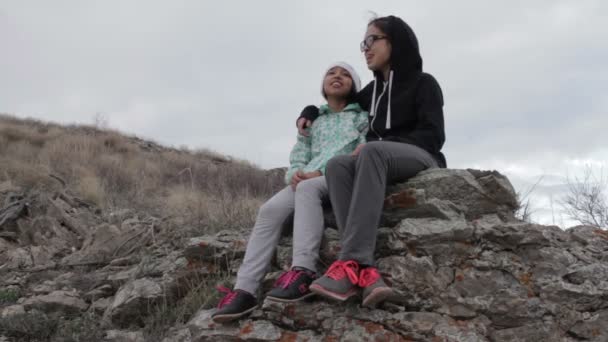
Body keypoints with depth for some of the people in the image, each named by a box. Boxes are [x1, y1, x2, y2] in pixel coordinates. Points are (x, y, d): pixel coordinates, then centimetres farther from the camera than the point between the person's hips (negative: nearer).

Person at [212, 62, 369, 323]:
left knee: (307, 188, -38)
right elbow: (297, 156, 20)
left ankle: (303, 272, -47)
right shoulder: (312, 122, 29)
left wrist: (320, 172, -14)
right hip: (308, 179, 4)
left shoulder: (362, 117, 16)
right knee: (270, 210, -26)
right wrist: (295, 173, -7)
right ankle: (244, 290, -37)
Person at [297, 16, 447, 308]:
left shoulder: (423, 83, 6)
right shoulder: (372, 91, 23)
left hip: (422, 159, -5)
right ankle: (366, 272, -51)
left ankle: (350, 263, -51)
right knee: (337, 165, -30)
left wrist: (379, 143, -18)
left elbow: (432, 137, -7)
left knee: (372, 151, -39)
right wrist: (310, 111, 18)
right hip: (378, 163, 5)